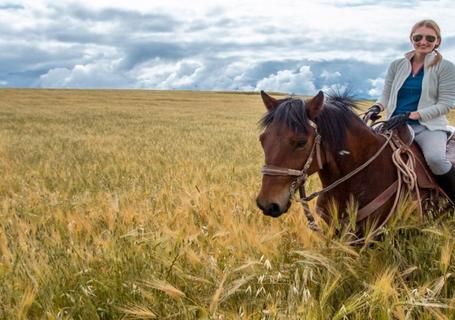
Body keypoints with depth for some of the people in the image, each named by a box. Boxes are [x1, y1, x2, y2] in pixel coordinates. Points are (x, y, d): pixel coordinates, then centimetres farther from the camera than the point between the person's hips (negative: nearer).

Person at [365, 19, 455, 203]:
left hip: (428, 125, -4)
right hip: (396, 124, 4)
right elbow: (386, 96, 14)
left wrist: (411, 115, -19)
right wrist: (377, 107, -12)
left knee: (435, 158, -34)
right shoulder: (397, 66, 11)